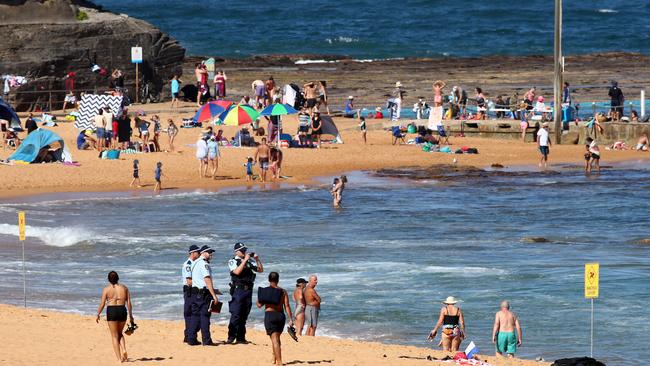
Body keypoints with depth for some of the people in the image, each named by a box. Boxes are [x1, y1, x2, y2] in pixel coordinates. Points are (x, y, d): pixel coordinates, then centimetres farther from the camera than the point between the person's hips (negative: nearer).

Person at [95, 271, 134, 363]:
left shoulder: (106, 289, -3)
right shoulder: (124, 288, 6)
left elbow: (102, 304, -4)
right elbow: (129, 303, 5)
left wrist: (98, 315, 10)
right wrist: (130, 316, 13)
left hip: (111, 311, -3)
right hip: (123, 310, 3)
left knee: (114, 336, 6)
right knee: (119, 333, 23)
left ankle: (119, 358, 1)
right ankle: (124, 350, 0)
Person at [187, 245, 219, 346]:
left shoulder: (194, 264, 16)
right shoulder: (204, 264, -12)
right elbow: (207, 280, -19)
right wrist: (214, 295, -20)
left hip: (194, 291, 9)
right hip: (204, 293, -9)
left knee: (195, 315, 11)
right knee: (205, 316, -5)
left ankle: (191, 339, 10)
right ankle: (206, 340, -5)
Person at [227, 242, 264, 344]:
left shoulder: (249, 261, 14)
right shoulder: (232, 262, 0)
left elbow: (260, 270, 14)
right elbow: (237, 272, -17)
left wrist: (257, 259, 1)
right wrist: (245, 260, -15)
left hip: (248, 290, 5)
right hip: (238, 290, -5)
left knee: (244, 315, 6)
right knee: (236, 314, -11)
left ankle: (241, 337, 9)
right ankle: (231, 336, -9)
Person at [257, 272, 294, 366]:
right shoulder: (283, 291, 5)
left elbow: (259, 305, -4)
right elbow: (287, 306, -1)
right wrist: (290, 319, -2)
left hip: (270, 315, -4)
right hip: (281, 315, 4)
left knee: (274, 339, -8)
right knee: (277, 338, 24)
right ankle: (275, 358, 34)